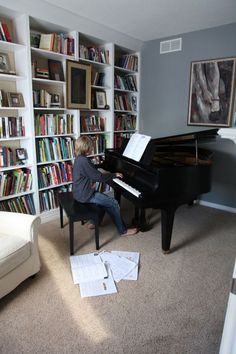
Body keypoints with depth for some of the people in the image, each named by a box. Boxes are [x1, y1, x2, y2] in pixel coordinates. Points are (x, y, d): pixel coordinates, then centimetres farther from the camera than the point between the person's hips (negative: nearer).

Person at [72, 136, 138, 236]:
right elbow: (98, 177, -21)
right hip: (85, 194, -10)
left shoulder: (79, 158, 7)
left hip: (80, 191, 10)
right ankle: (123, 231, 6)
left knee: (105, 199, 26)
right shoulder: (84, 161, -23)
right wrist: (115, 175, -10)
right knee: (113, 203, -6)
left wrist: (103, 174, 11)